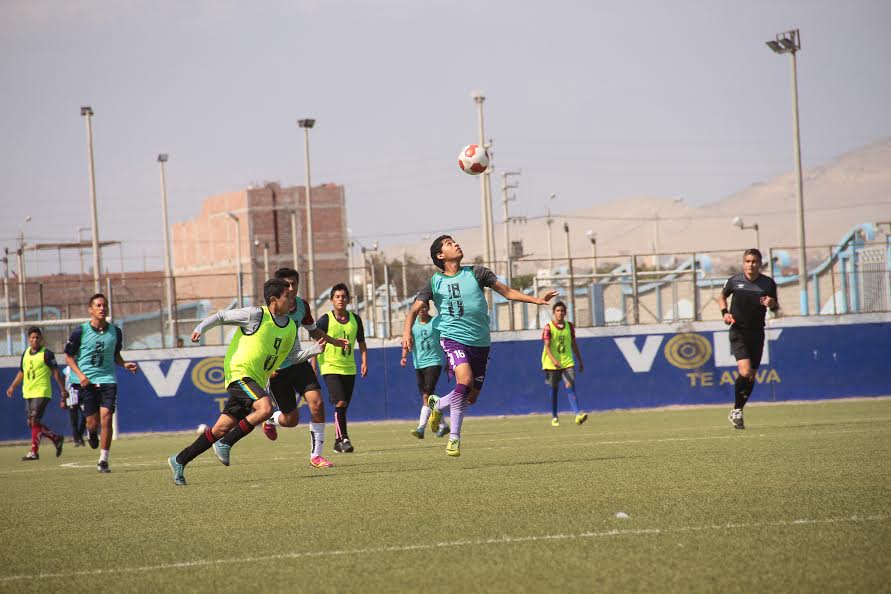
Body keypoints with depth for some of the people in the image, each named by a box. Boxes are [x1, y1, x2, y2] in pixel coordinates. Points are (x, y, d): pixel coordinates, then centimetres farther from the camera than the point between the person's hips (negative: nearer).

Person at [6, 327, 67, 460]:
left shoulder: (47, 354, -7)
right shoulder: (26, 353, 12)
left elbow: (56, 373, -7)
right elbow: (22, 372, 23)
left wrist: (63, 392, -10)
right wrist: (13, 386, 11)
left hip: (42, 393, -7)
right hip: (28, 393, 7)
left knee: (34, 421, -13)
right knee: (32, 424, 9)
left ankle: (34, 452, -8)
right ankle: (56, 438, 25)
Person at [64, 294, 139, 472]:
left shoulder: (115, 332, 5)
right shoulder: (80, 331, -5)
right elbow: (69, 356, 3)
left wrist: (124, 364, 0)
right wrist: (79, 374, -11)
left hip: (107, 379, 1)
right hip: (87, 382, -1)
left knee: (106, 417, -13)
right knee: (92, 422, -1)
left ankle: (103, 461, -6)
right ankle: (91, 434, 39)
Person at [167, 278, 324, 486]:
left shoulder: (290, 327, 11)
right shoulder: (256, 315, -10)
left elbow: (295, 356, 17)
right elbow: (222, 316, -5)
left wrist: (316, 349, 1)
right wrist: (200, 329, -18)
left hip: (256, 381, 7)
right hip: (239, 373, -7)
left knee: (222, 428, 5)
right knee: (265, 408, -29)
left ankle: (179, 461, 16)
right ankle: (225, 444, -15)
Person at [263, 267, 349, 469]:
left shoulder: (302, 305, 0)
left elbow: (313, 330, 18)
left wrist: (335, 341, 8)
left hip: (299, 362, 4)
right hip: (277, 368, -4)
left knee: (317, 403, -15)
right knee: (291, 419, 2)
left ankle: (316, 455, -3)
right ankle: (270, 420, 41)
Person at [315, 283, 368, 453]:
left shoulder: (355, 320, 6)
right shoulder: (325, 320, -6)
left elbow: (361, 343, 15)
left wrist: (364, 362, 4)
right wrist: (314, 369, -5)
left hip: (349, 369, 5)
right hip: (330, 367, -5)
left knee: (344, 407, 8)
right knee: (340, 403, -18)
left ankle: (338, 442, 16)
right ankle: (343, 439, -14)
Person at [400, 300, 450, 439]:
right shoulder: (412, 324, 10)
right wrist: (404, 356, -14)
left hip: (434, 363, -5)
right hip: (418, 364, 5)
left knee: (427, 396, -18)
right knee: (427, 398, 8)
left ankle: (421, 428, -24)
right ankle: (442, 425, 23)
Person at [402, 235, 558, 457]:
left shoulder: (476, 273, 7)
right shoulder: (435, 283, 3)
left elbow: (506, 291, 10)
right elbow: (415, 309, 1)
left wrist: (536, 300, 1)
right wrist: (407, 333, -18)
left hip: (480, 342, 3)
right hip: (454, 338, -3)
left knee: (471, 397, 5)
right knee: (465, 381, -27)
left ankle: (437, 405, 37)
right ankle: (454, 437, -15)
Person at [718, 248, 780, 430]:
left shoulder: (768, 283, -1)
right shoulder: (734, 281, -4)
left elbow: (776, 309, 11)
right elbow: (722, 296, 16)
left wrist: (772, 304, -13)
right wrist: (725, 312, -2)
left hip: (757, 333, 3)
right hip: (738, 332, -3)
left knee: (751, 377, 6)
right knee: (745, 372, -20)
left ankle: (737, 412, 25)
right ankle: (737, 411, -3)